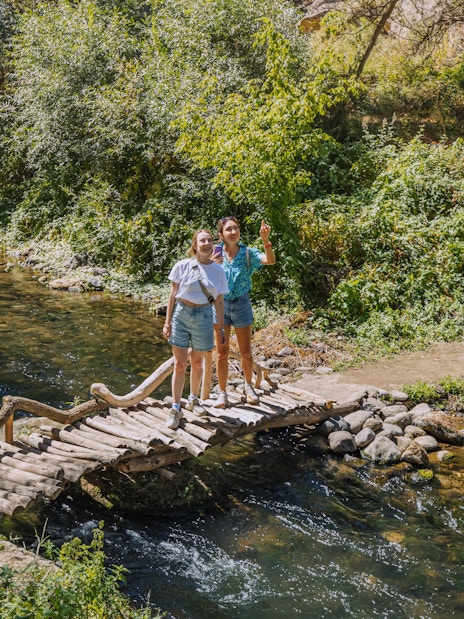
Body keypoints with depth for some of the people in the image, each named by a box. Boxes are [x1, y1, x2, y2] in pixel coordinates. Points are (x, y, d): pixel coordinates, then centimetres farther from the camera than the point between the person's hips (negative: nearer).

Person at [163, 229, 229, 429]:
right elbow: (173, 294, 0)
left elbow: (219, 301, 5)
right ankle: (176, 409, 7)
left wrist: (220, 328, 5)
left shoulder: (217, 270, 0)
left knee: (197, 362, 16)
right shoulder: (182, 266, -5)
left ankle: (193, 399, 37)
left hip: (203, 316, 2)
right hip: (181, 314, -2)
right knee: (179, 364, -1)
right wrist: (167, 321, -2)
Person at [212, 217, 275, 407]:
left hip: (242, 304, 0)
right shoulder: (216, 254, -5)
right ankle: (222, 393, 19)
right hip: (220, 305, 0)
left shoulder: (247, 253, -7)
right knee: (222, 353, 7)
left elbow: (270, 260, -24)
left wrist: (265, 240, -40)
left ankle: (248, 386, 33)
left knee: (246, 352, 10)